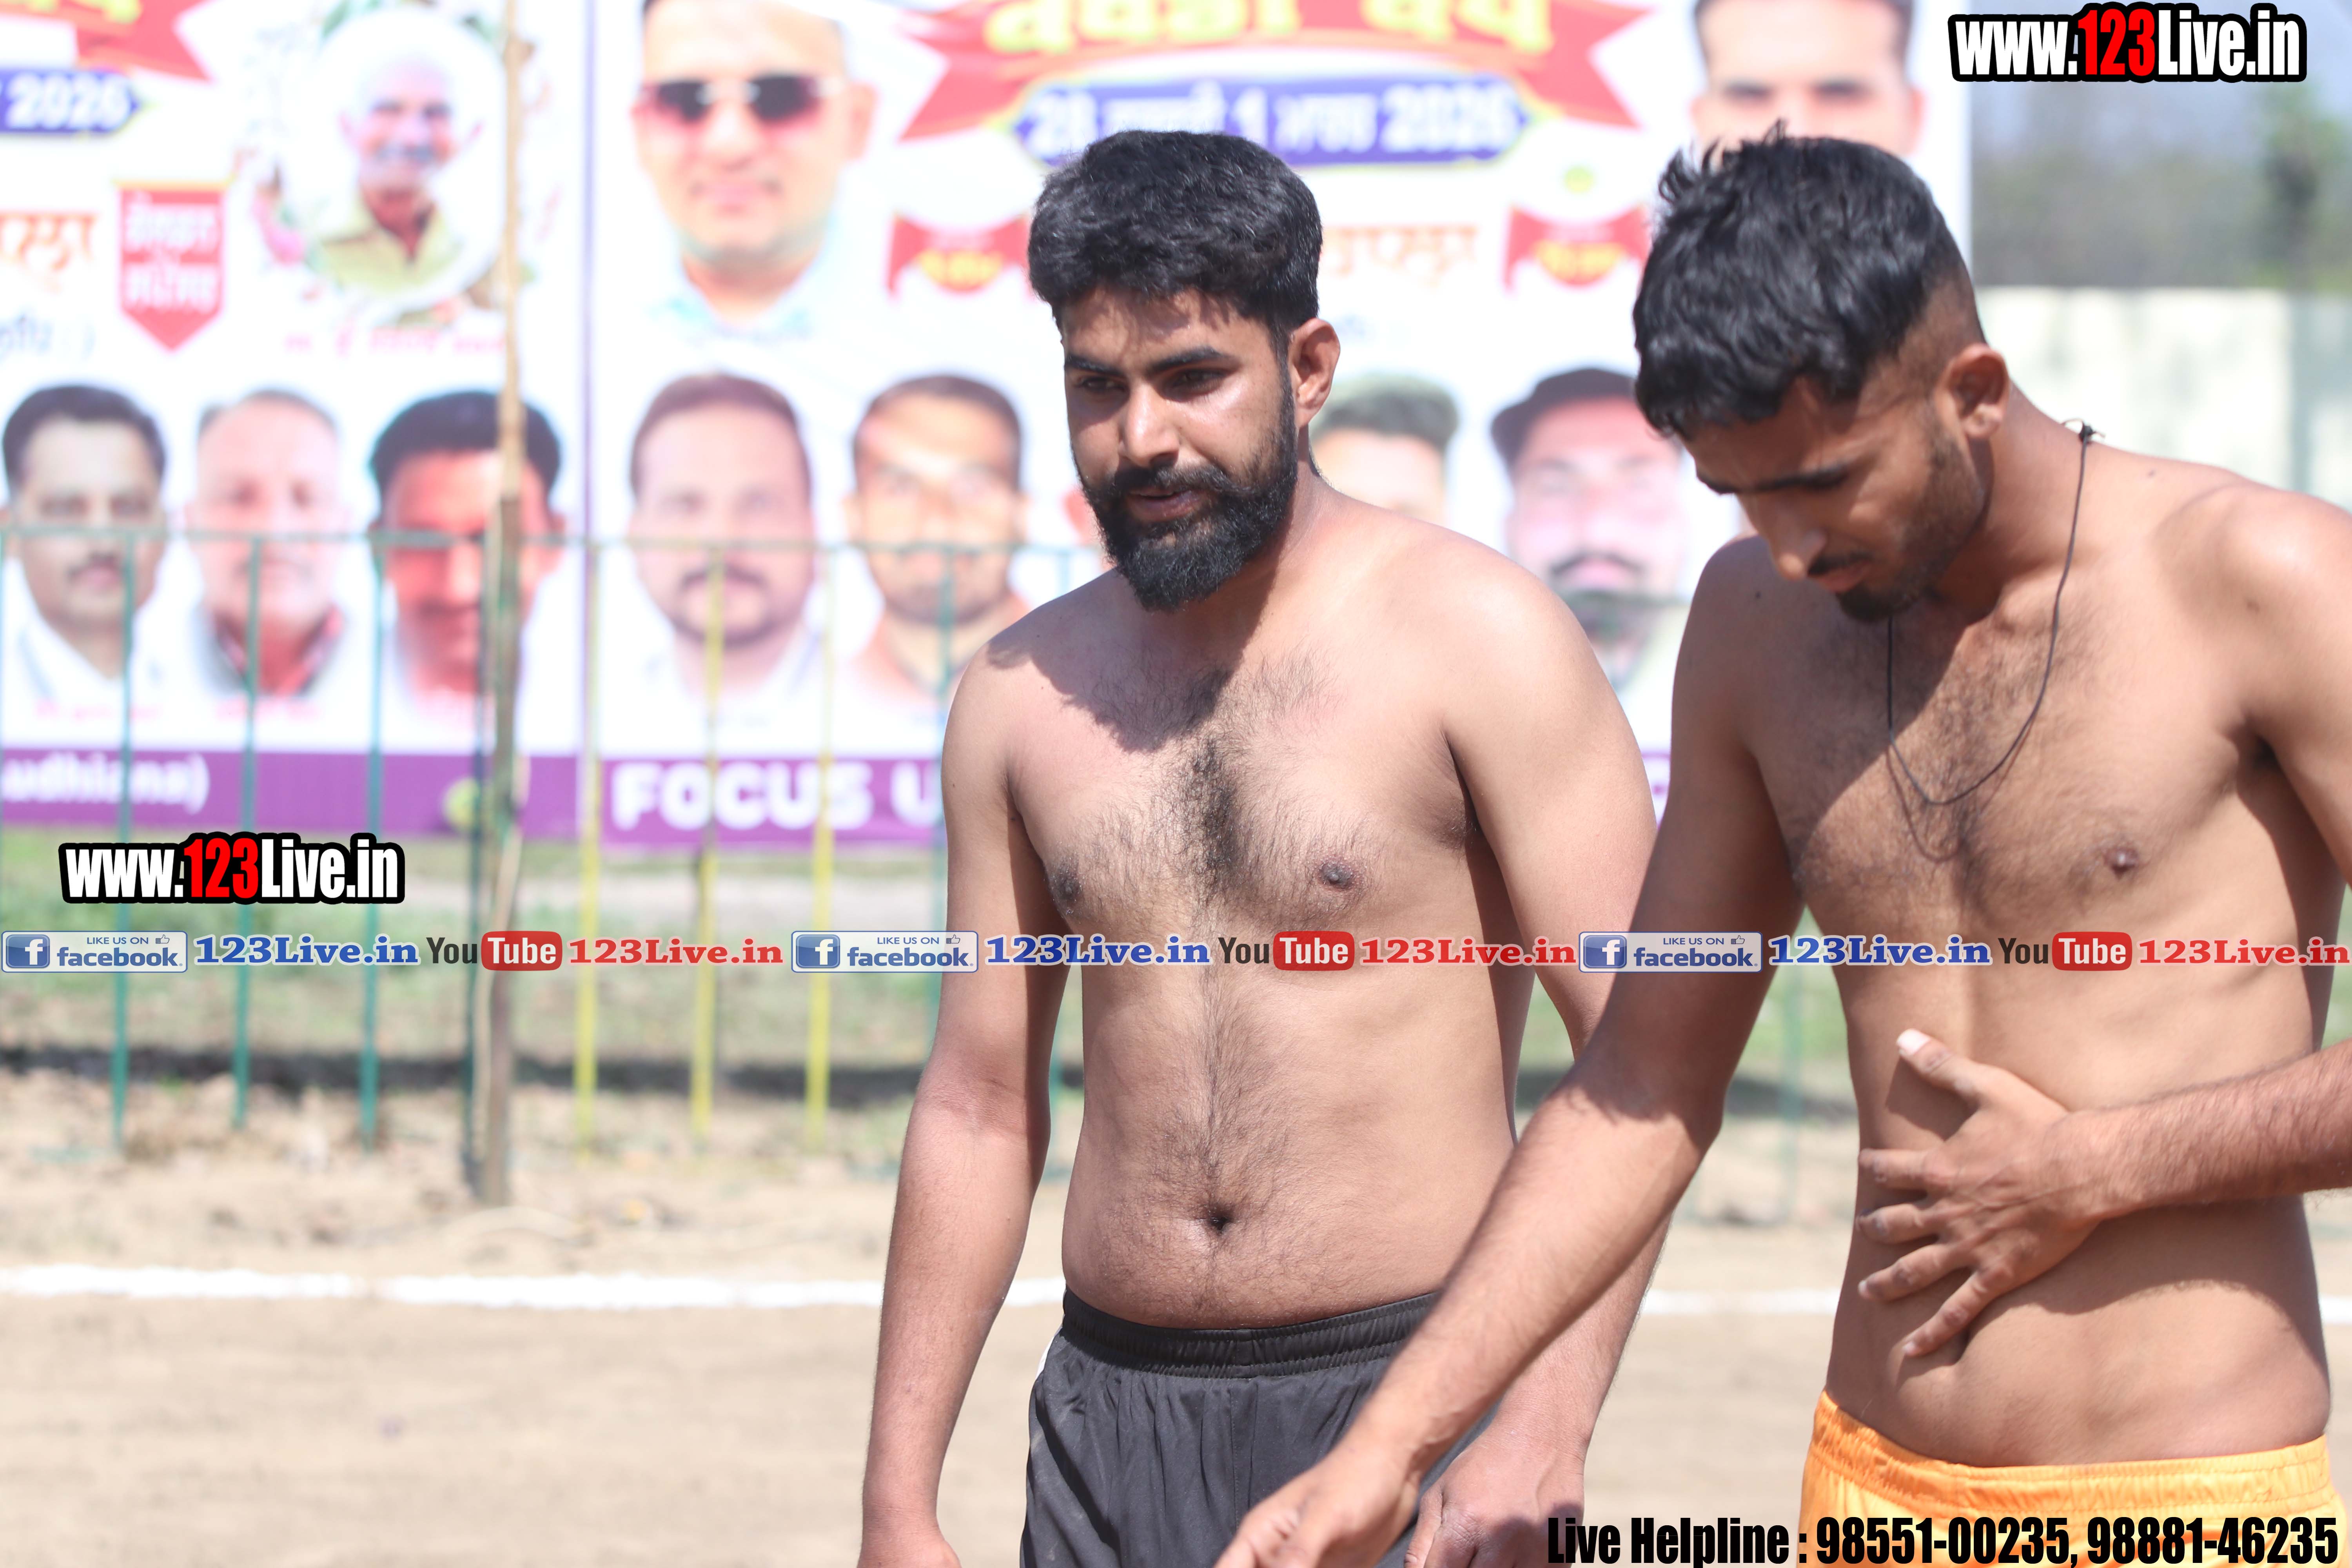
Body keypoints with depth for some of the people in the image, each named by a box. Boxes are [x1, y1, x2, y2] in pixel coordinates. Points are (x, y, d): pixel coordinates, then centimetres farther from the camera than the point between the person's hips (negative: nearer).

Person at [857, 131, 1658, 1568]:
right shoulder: (1026, 694, 9)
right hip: (1117, 1418, 4)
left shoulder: (1473, 637, -5)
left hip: (1412, 1396, -4)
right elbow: (980, 1109, 14)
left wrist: (1546, 1429, -21)